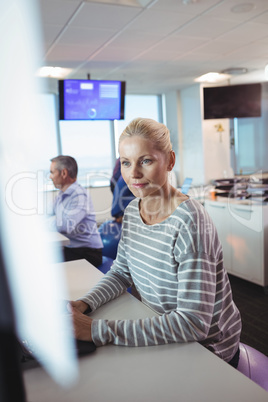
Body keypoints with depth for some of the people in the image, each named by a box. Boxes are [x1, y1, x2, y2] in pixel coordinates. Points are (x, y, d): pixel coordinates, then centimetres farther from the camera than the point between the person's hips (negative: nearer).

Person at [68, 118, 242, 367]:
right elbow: (121, 272, 7)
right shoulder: (133, 210, -3)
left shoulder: (189, 223, -27)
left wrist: (98, 331, -32)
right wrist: (84, 304, -12)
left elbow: (194, 323, -30)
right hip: (164, 338, 6)